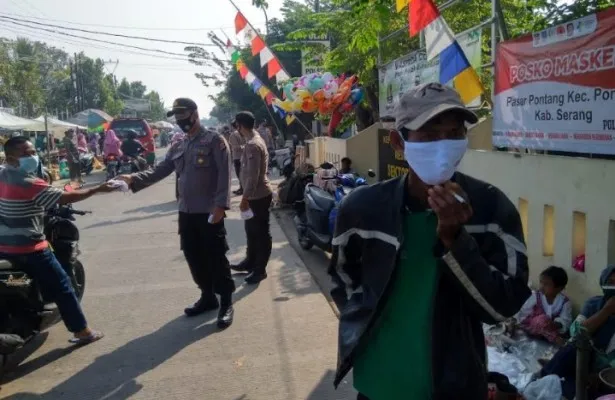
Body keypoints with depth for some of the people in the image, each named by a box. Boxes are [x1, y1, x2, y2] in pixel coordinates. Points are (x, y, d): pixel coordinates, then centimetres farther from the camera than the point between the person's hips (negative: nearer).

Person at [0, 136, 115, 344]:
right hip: (29, 248, -8)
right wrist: (98, 189, -18)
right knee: (62, 287, 2)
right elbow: (66, 198, -23)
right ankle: (82, 331, 9)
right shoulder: (28, 183, -22)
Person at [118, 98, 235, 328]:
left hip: (209, 211, -7)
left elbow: (224, 174, -12)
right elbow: (160, 171, 9)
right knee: (194, 256, 12)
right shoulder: (177, 147, 15)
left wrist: (220, 204, -21)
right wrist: (134, 179, -6)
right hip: (186, 211, 7)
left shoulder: (214, 140, -5)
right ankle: (208, 296, 28)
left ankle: (226, 303, 9)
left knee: (216, 257, -2)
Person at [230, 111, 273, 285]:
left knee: (261, 233, 1)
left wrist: (245, 198, -22)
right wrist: (247, 196, 21)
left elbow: (253, 176, -26)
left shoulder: (253, 145, -22)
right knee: (252, 230, 20)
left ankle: (260, 269, 11)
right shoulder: (255, 139, 11)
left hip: (259, 196, -10)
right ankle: (251, 261, 34)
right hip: (255, 195, 10)